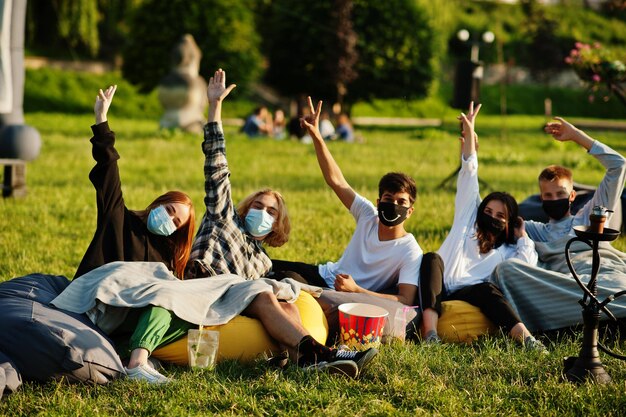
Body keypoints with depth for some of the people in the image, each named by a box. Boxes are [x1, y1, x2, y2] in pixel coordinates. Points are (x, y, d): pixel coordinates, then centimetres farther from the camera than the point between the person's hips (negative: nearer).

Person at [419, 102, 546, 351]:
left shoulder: (507, 250, 26)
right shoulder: (467, 221, 25)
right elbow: (468, 177, 18)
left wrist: (522, 235, 17)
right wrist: (469, 135, 13)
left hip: (468, 295, 0)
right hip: (438, 289, 0)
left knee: (487, 290, -33)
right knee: (432, 258, -31)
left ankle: (525, 338, -56)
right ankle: (431, 333, -48)